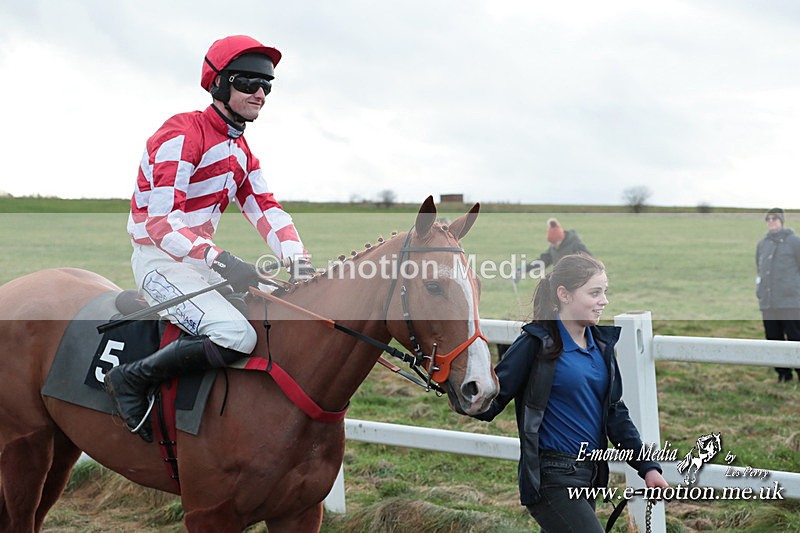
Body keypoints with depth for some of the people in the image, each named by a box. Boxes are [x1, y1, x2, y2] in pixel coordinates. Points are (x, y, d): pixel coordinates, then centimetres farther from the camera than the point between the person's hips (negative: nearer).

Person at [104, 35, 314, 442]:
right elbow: (161, 223, -25)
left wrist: (298, 260, -15)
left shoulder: (240, 150, 14)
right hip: (160, 260, -9)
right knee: (236, 336, -29)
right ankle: (132, 379, -15)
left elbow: (265, 210, 5)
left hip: (202, 258, 10)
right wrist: (219, 260, -39)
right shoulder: (182, 135, -17)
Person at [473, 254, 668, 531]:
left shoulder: (601, 343, 11)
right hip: (551, 478, -8)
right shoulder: (538, 343, -10)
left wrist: (647, 467, 11)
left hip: (590, 476, 8)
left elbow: (615, 412, 16)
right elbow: (491, 401, -10)